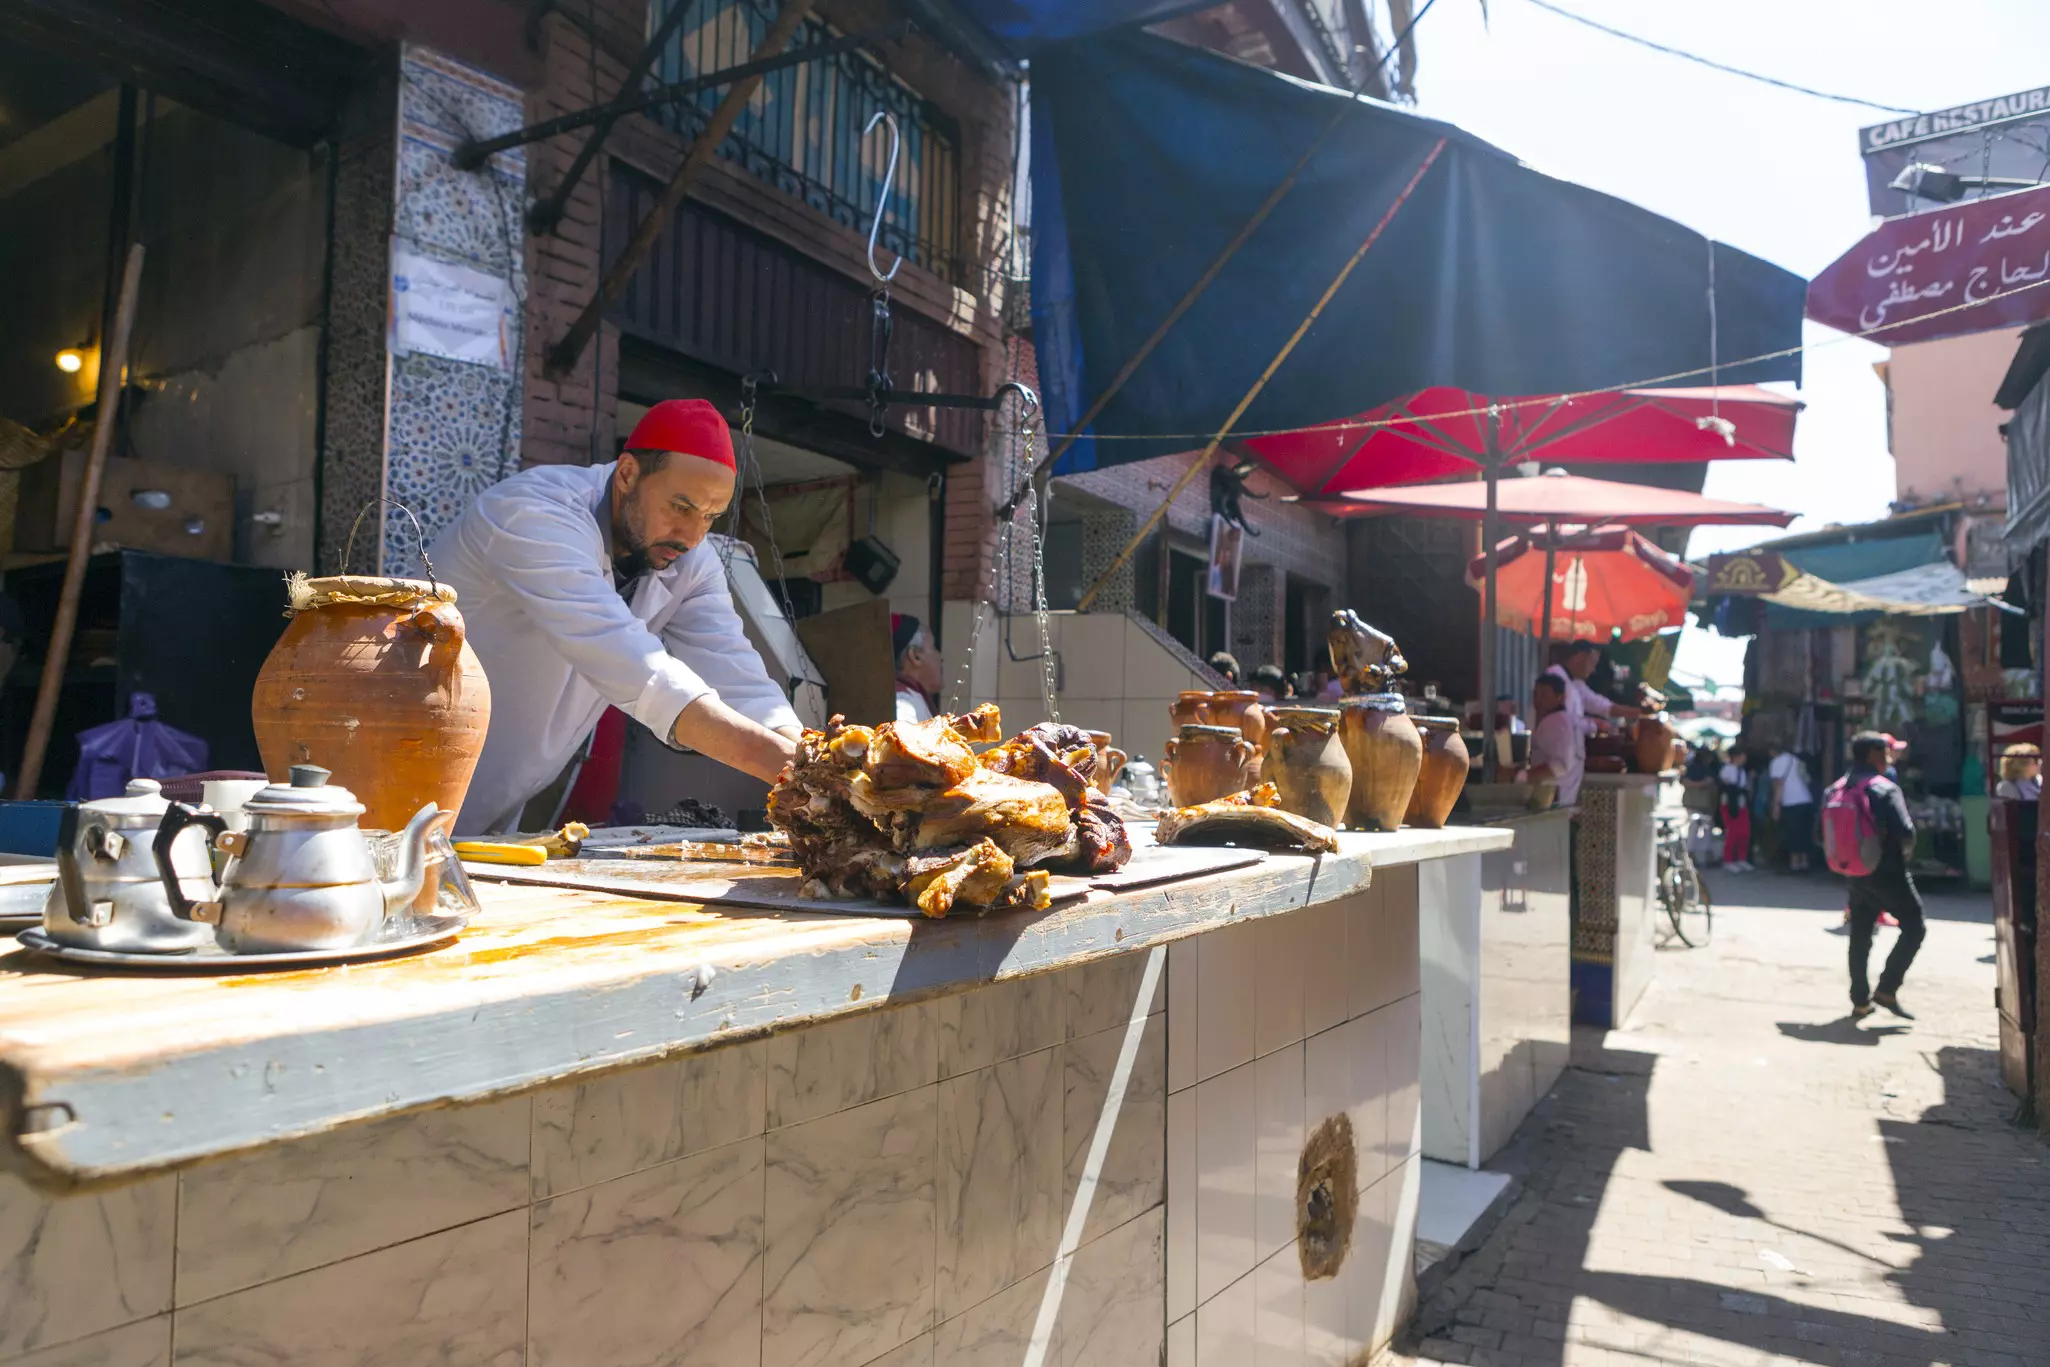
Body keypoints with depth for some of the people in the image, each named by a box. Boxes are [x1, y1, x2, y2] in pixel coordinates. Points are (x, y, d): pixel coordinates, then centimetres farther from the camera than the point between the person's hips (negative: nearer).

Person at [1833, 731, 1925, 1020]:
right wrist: (1903, 851, -1)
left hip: (1855, 874, 7)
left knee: (1859, 937, 12)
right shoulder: (1885, 789, -15)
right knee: (1914, 928, 6)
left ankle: (1859, 1001, 15)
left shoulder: (1836, 790, 5)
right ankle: (1886, 989, 1)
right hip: (1887, 873, -6)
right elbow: (1905, 832, -21)